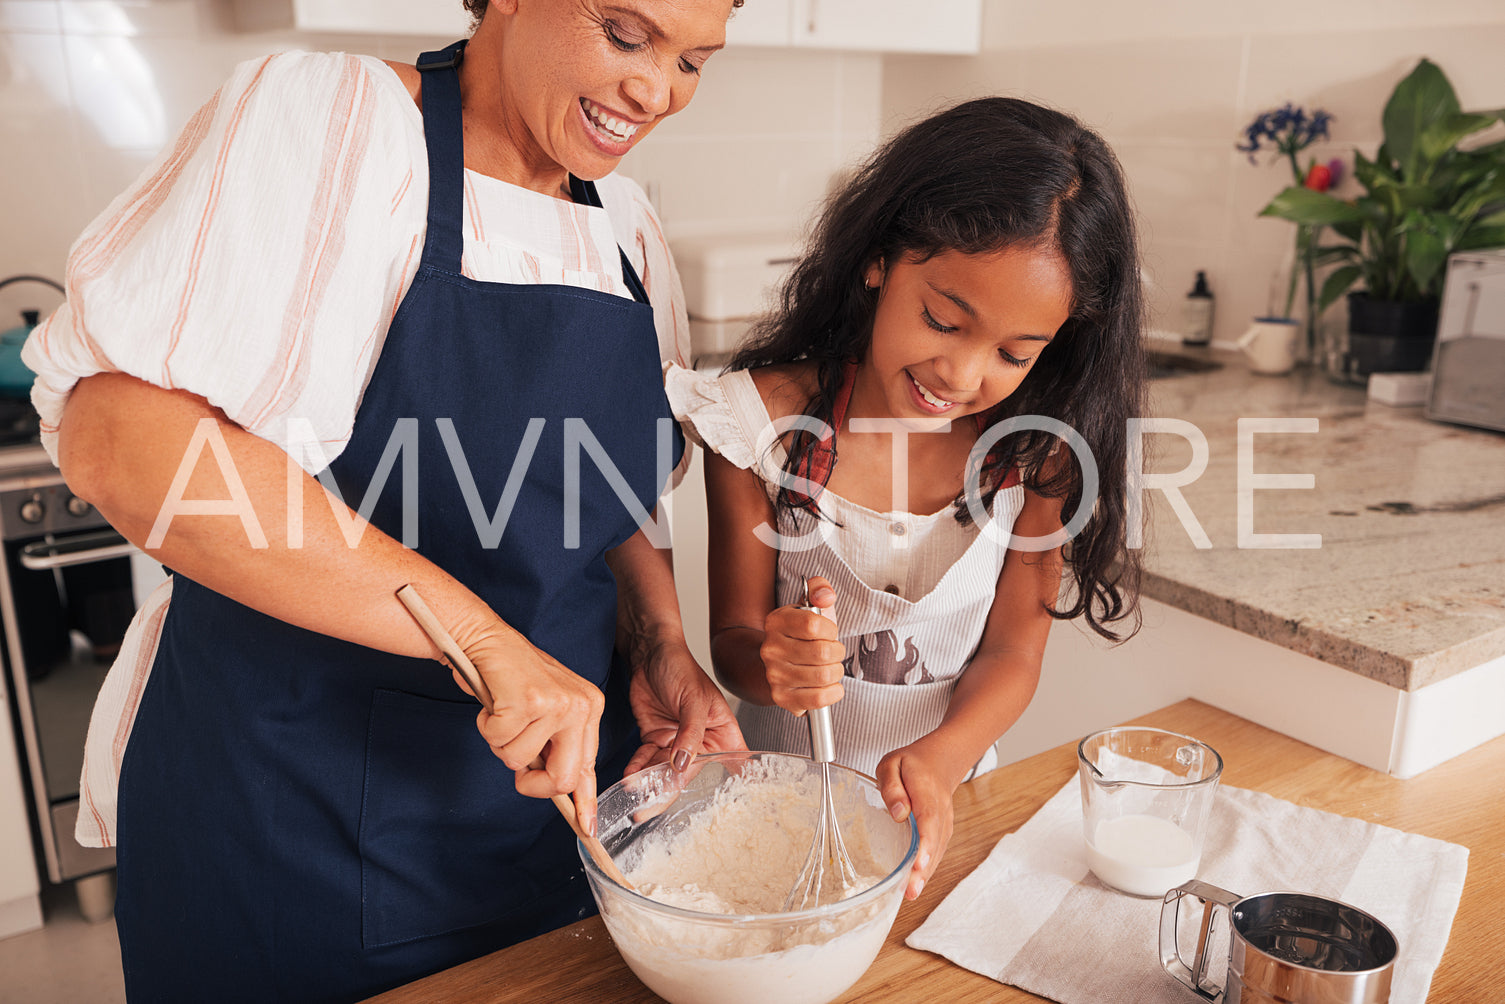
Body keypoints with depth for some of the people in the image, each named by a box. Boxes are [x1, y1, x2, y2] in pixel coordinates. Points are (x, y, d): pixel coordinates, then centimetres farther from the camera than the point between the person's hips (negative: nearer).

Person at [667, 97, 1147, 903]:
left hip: (946, 805, 3)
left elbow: (1012, 651, -4)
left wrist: (937, 761, -23)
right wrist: (771, 661, -28)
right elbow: (732, 640, -5)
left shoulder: (1037, 449, -7)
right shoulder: (762, 419, -12)